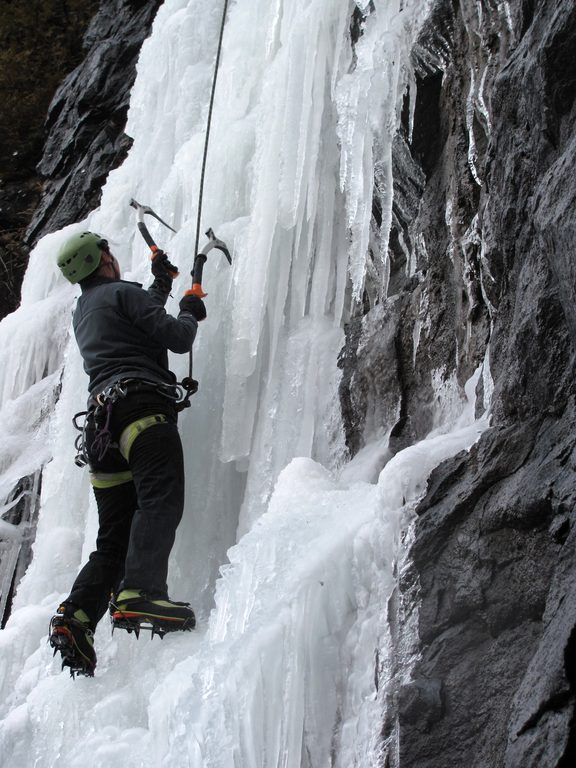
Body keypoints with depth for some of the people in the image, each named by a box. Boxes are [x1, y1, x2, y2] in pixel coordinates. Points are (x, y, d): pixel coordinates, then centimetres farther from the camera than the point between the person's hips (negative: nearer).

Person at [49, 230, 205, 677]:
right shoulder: (122, 292, 6)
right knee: (161, 499, -26)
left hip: (101, 419, 8)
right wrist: (190, 314, 20)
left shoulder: (82, 313, 31)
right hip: (142, 406, -8)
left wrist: (161, 285, 60)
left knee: (115, 538, 6)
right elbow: (178, 339, -2)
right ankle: (139, 593, -46)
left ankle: (76, 616, -11)